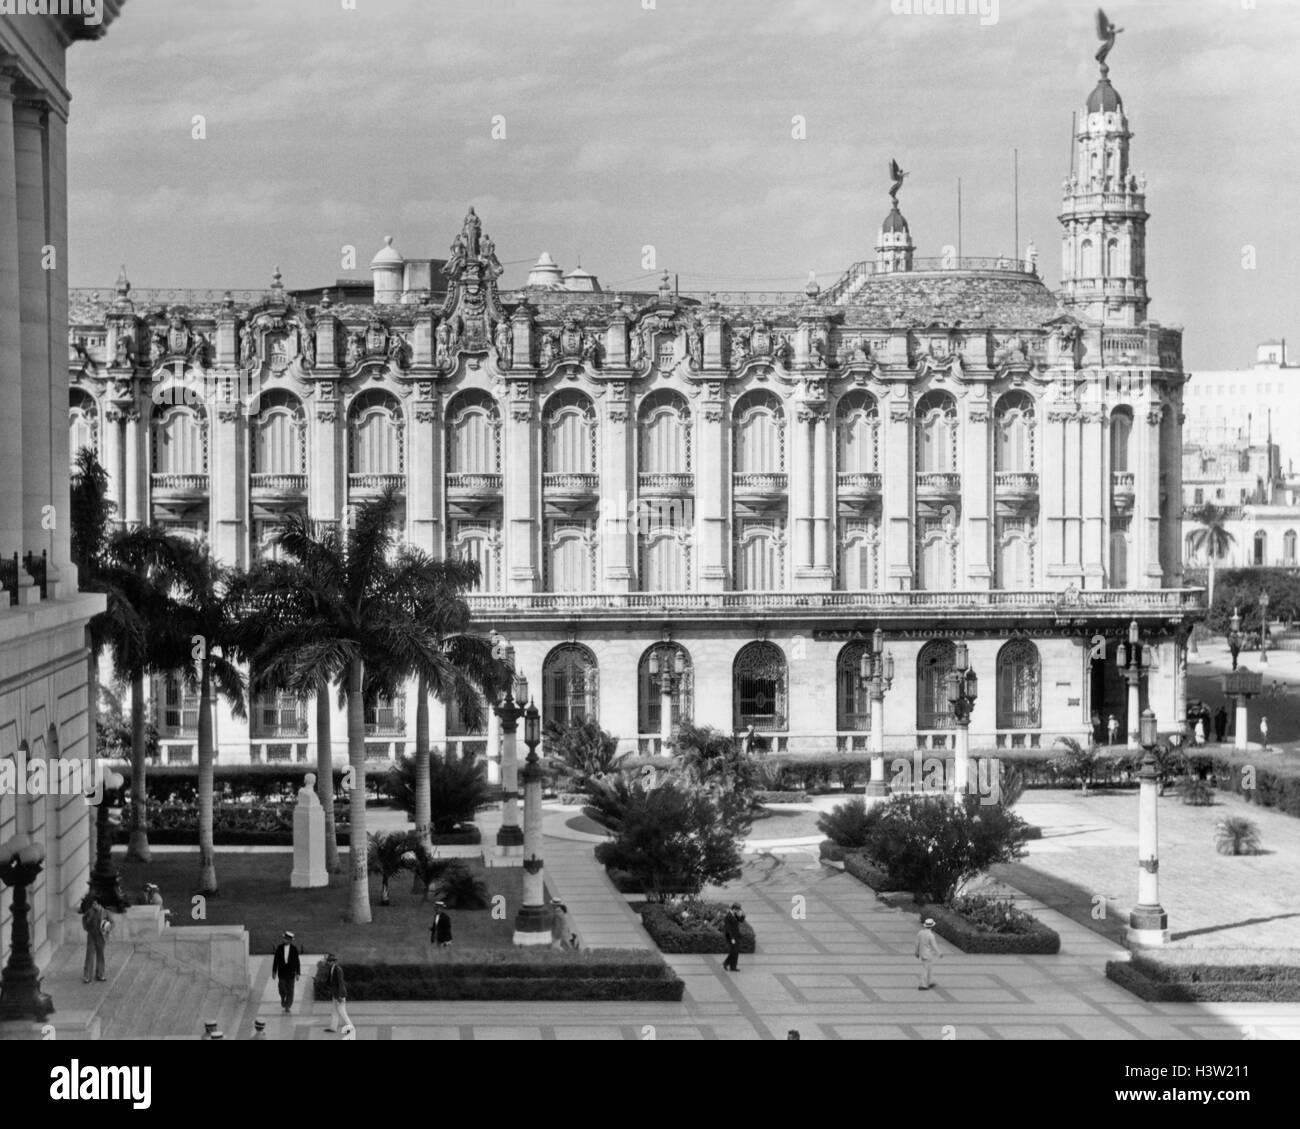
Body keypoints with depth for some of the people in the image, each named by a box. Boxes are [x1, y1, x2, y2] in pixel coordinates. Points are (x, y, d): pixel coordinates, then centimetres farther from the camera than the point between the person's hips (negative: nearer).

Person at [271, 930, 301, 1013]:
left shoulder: (294, 948, -7)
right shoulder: (279, 948, -4)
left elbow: (297, 961, -3)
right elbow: (276, 960, 2)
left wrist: (298, 973, -5)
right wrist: (274, 971, 2)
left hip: (291, 973, -1)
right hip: (281, 973, 1)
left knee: (290, 991, 2)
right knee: (282, 990, 6)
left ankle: (287, 1007, 12)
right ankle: (283, 999, 39)